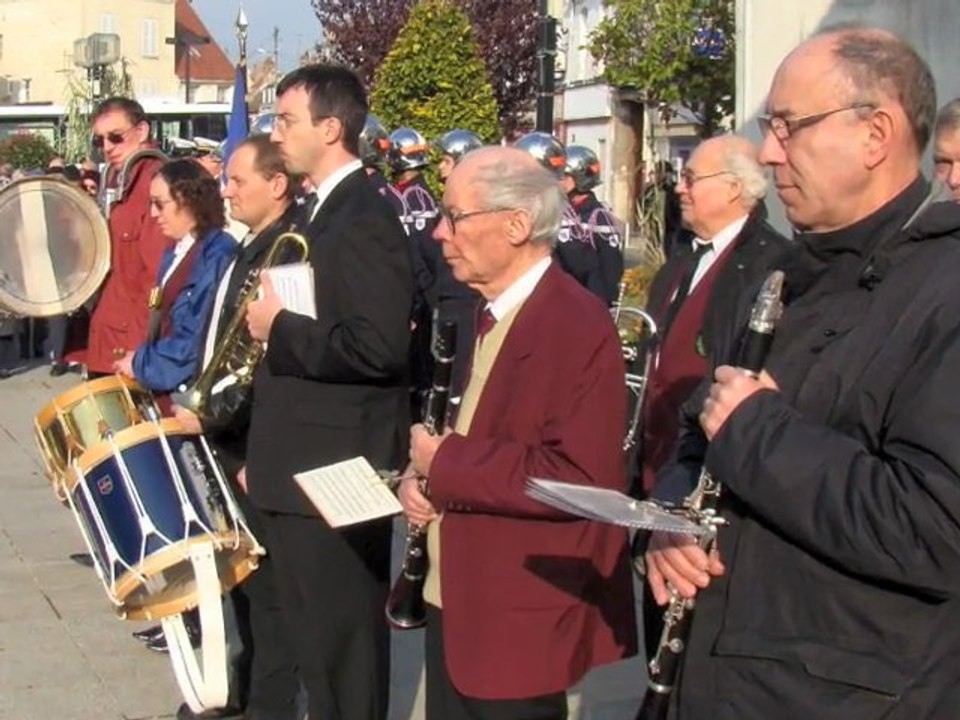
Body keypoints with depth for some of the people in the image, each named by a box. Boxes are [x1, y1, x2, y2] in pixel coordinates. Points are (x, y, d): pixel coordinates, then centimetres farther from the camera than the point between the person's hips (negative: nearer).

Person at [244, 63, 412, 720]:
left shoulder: (367, 221, -17)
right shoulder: (319, 214, 13)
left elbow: (379, 347, -27)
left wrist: (278, 327, -18)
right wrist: (262, 454, 15)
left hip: (338, 470, -10)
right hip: (300, 467, 10)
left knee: (342, 645, 2)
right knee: (314, 640, 19)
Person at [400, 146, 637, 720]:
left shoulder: (578, 325, -19)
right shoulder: (487, 315, 11)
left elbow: (579, 478, -27)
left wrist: (446, 464, -20)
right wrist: (422, 474, 0)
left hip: (524, 621, -9)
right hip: (455, 603, 9)